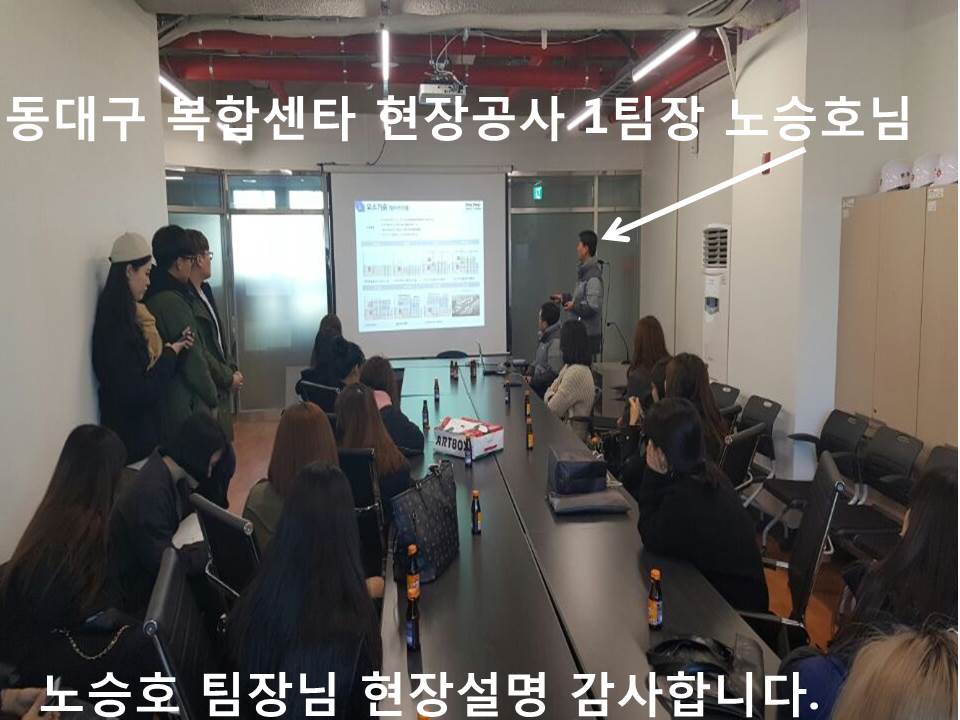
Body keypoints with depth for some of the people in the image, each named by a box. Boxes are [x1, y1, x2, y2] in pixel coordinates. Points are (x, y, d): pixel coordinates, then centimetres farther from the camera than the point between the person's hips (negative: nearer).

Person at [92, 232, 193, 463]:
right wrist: (171, 352, -13)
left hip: (143, 427, 9)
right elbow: (138, 393, -23)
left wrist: (174, 346, -1)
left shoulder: (129, 316, 6)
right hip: (130, 435, -9)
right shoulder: (115, 325, -22)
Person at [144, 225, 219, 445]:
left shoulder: (153, 296, 8)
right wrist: (212, 398, -5)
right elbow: (193, 359, -18)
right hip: (184, 406, -9)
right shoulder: (173, 301, -20)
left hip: (166, 402, 9)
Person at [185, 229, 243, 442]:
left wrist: (232, 369, 5)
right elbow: (199, 352, -20)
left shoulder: (205, 291, 12)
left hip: (221, 390, 9)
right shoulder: (185, 300, -18)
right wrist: (228, 378, -10)